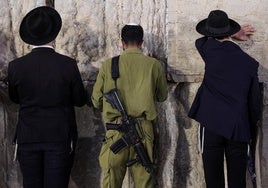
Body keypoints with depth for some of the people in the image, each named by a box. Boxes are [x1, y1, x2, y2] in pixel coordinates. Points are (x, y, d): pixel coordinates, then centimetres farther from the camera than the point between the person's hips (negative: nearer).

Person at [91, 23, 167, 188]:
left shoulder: (109, 65, 0)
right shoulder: (154, 65, 1)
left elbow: (96, 101, 6)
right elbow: (162, 96, 14)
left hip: (116, 130, 0)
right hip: (144, 129, 1)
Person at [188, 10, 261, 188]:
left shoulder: (211, 51, -2)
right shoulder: (250, 63, 6)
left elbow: (201, 40, 23)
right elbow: (255, 102, 8)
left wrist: (235, 33, 33)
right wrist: (251, 131, 17)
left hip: (212, 124, -2)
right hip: (239, 128, 2)